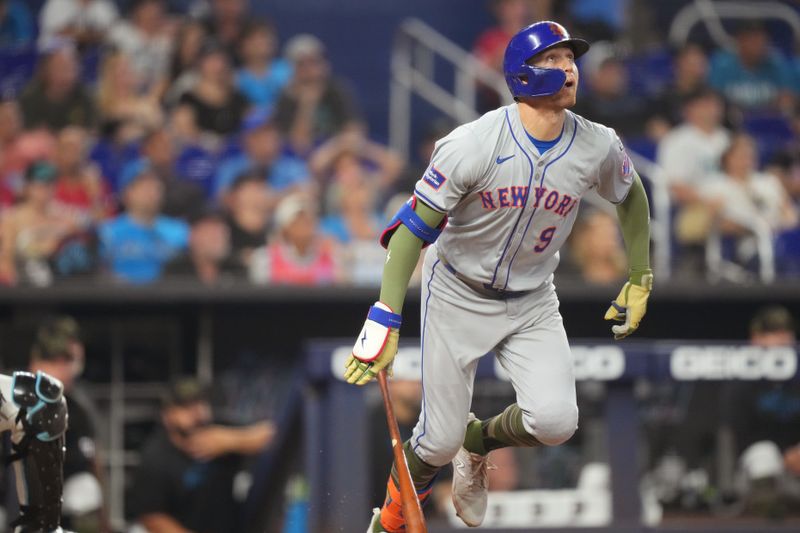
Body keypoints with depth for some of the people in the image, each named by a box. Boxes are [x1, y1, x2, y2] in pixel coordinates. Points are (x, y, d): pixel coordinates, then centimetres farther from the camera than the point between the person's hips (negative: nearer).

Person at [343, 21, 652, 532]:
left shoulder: (599, 148, -12)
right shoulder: (473, 144, -23)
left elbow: (632, 196, 12)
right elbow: (414, 227, -20)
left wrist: (640, 279, 11)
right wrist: (385, 319, -27)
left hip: (533, 303, 3)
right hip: (458, 298, -3)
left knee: (554, 421, -18)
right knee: (440, 441, -4)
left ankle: (479, 442, 16)